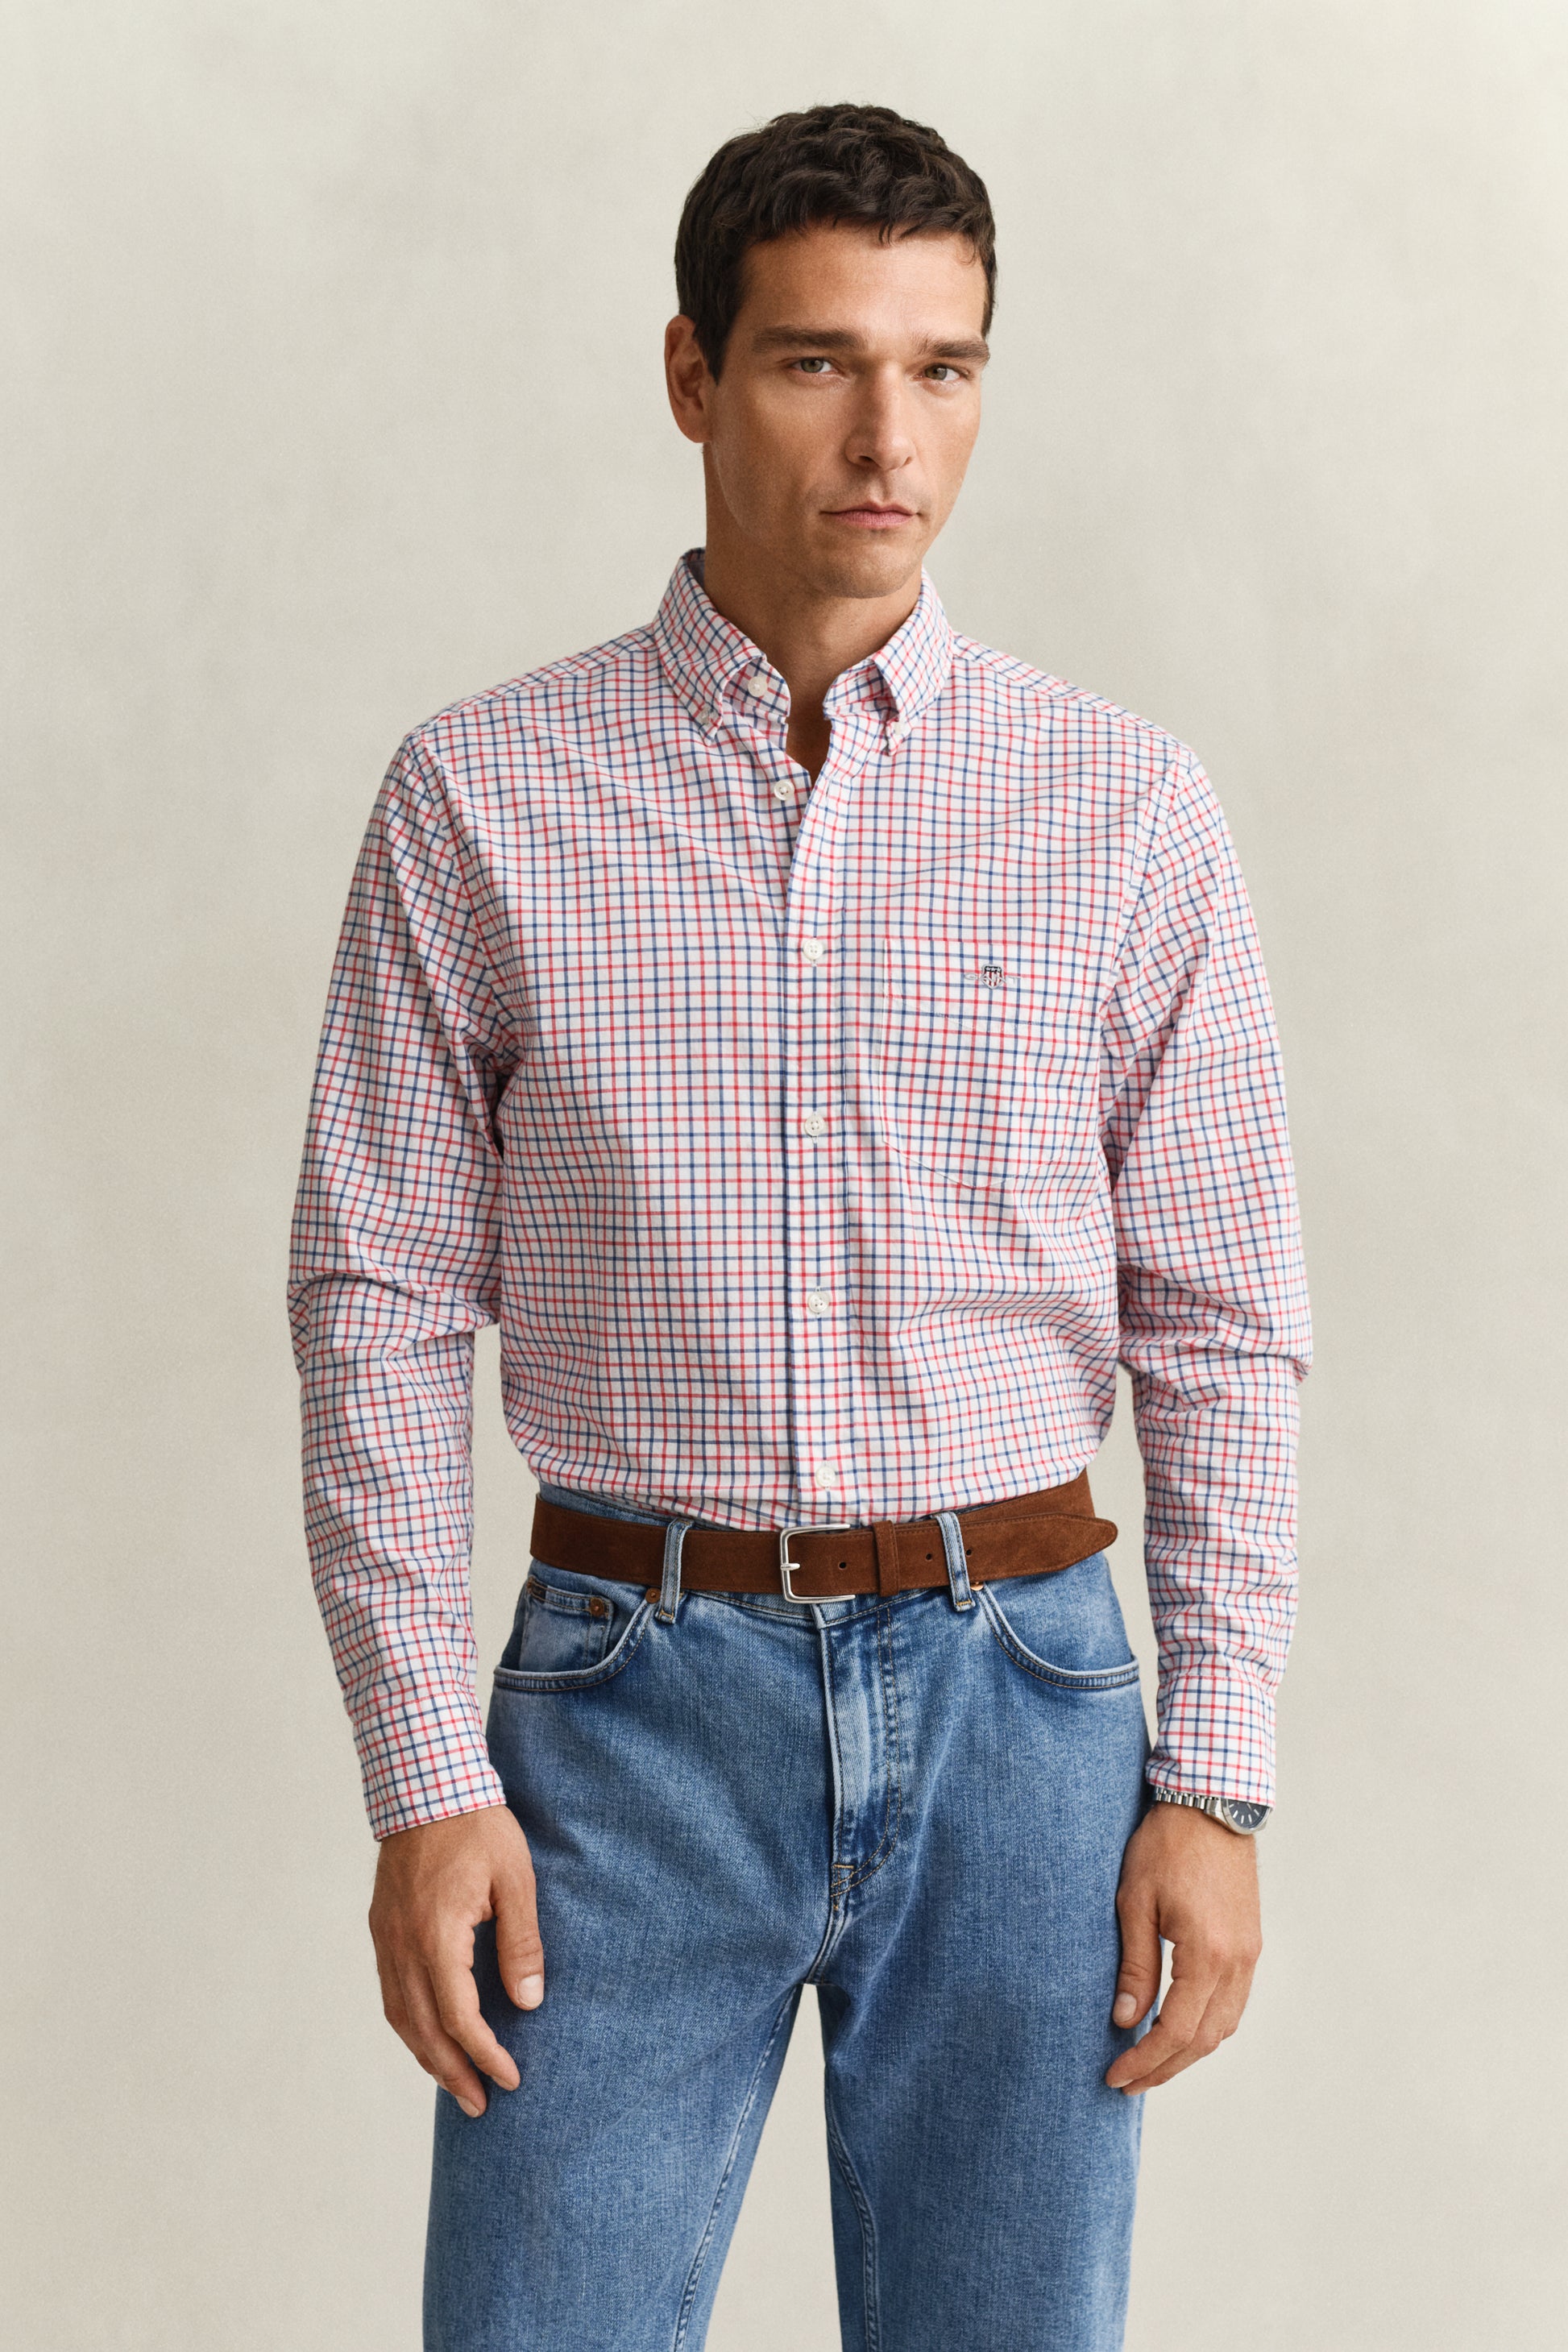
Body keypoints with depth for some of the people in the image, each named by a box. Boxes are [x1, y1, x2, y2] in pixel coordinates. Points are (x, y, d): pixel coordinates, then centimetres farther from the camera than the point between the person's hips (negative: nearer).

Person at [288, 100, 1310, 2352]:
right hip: (636, 1687, -1)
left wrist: (1216, 1781, -2)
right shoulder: (481, 799, 0)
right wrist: (424, 1781, -5)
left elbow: (1225, 1329, 4)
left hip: (1015, 1685, 1)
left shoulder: (1127, 808, 1)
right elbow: (382, 1311, 0)